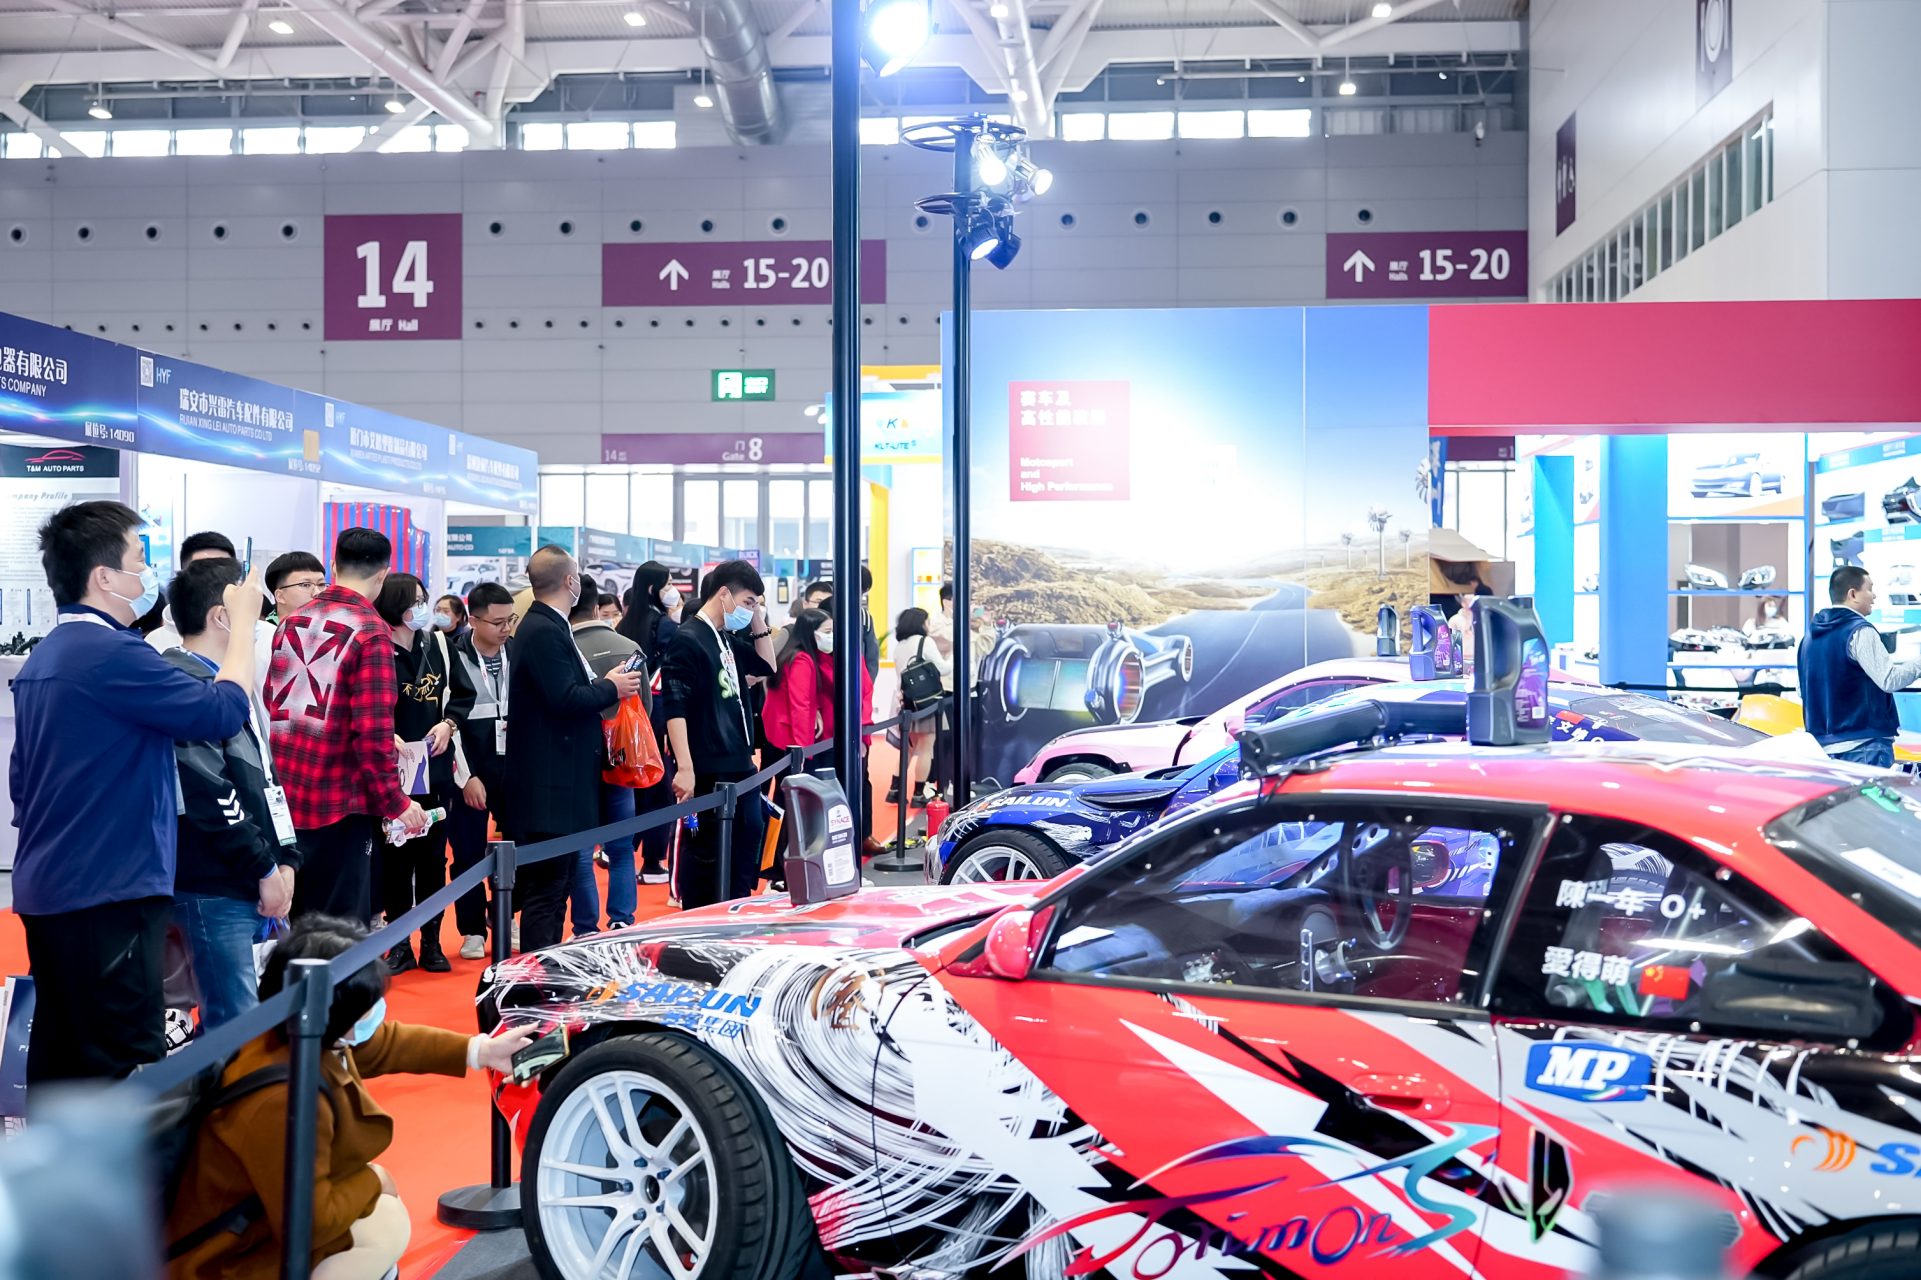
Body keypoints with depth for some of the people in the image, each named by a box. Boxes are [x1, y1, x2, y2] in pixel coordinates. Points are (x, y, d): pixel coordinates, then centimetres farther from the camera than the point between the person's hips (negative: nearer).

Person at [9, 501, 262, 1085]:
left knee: (62, 1056, 15)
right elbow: (224, 711, -18)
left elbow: (22, 779, 20)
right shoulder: (112, 654, -17)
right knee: (127, 1064, -5)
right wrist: (244, 621, -6)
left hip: (47, 889, 10)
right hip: (107, 893, -10)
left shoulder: (42, 659, 14)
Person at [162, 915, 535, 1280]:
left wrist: (481, 1050, 8)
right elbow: (310, 1224, -29)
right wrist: (373, 1181, -12)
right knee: (386, 1225, -11)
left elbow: (388, 1043, 11)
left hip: (272, 1216, 9)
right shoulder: (282, 1101, -34)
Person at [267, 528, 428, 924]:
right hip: (337, 804, -6)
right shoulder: (371, 631, -11)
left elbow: (269, 708, 14)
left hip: (281, 800, 6)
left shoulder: (290, 622, 8)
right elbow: (373, 728, -18)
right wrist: (394, 801, -9)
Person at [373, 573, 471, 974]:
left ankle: (431, 941, 19)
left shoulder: (438, 644, 5)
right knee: (395, 854, 5)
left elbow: (464, 693, 13)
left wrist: (448, 723, -2)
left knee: (433, 854, 9)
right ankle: (400, 943, 15)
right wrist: (387, 735, -25)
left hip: (437, 766, 4)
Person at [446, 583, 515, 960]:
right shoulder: (453, 657, -7)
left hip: (513, 765, 2)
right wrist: (467, 776, -10)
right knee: (468, 853, 5)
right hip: (469, 769, -2)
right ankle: (473, 931, 17)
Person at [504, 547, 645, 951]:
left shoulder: (547, 626, 16)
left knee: (556, 884, 17)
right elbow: (565, 699, -24)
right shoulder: (544, 631, -17)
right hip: (550, 785, -11)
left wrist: (602, 684, 7)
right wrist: (611, 687, -10)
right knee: (546, 888, -6)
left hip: (560, 781, 11)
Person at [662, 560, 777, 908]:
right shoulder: (688, 640, -12)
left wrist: (759, 621, 10)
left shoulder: (728, 639, 12)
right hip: (707, 772, -9)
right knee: (705, 855, -3)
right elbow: (674, 708, -19)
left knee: (747, 844, 16)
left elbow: (766, 666, 25)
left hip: (740, 765, 9)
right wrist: (685, 768, -25)